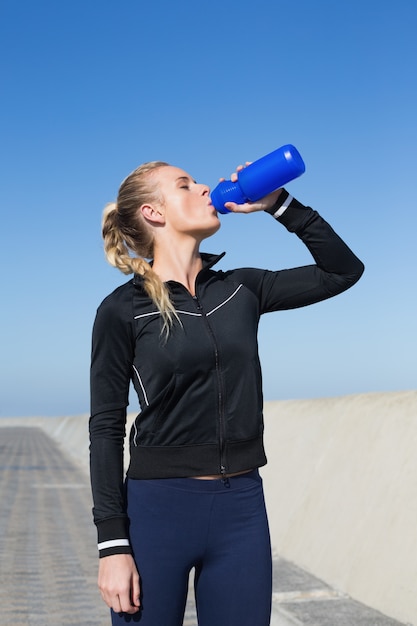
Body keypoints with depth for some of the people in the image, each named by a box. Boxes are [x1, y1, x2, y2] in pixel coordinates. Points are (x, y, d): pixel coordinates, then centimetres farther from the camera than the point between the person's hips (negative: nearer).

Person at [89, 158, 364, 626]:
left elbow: (343, 270, 12)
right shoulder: (123, 309, -4)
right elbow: (106, 428, -5)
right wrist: (113, 545, -10)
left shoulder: (241, 289, 7)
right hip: (157, 508, -3)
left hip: (242, 506, 4)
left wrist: (277, 203, 4)